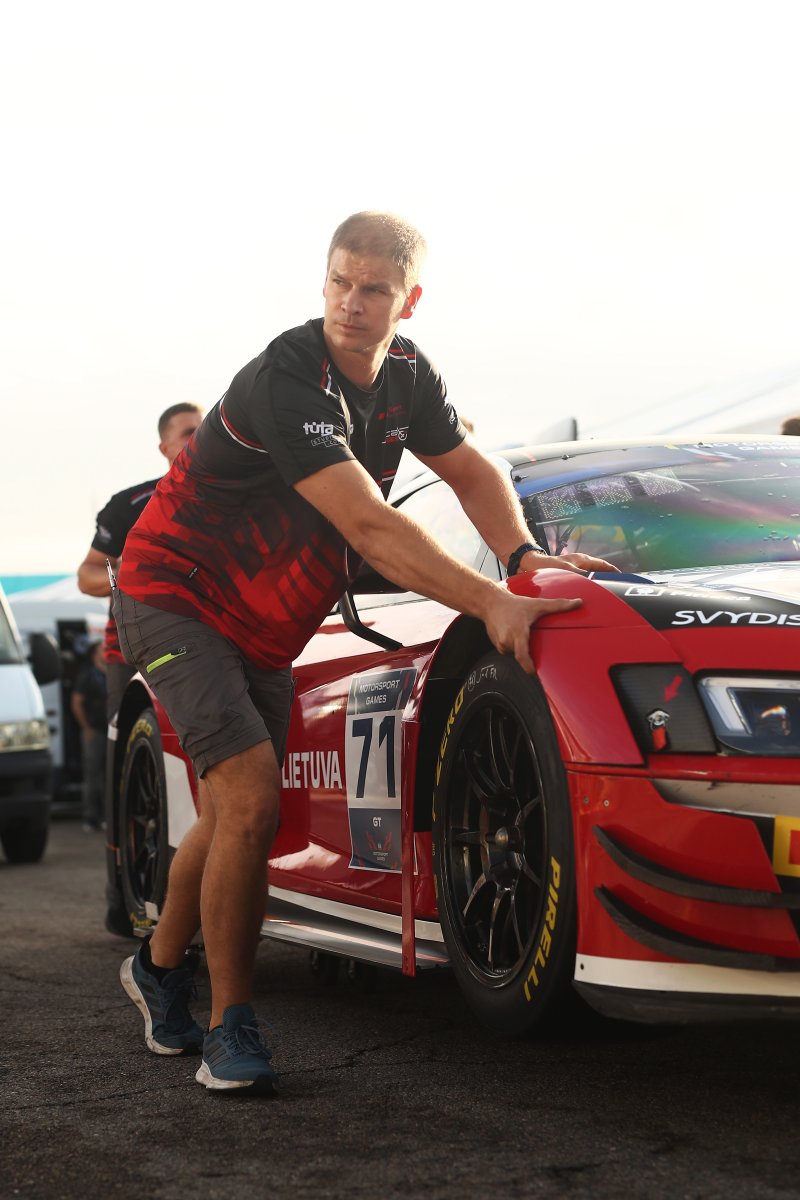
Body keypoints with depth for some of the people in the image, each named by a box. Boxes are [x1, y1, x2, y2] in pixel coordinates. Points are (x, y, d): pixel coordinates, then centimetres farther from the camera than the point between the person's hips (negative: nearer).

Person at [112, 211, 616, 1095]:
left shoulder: (405, 377, 0)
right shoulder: (285, 382, -27)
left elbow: (471, 472, 12)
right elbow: (371, 528, -34)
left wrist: (525, 556, -8)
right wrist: (493, 605, -37)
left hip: (264, 625, 8)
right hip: (176, 595, -8)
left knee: (230, 816, 13)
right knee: (251, 800, -20)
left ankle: (160, 966, 38)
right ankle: (229, 1026, -9)